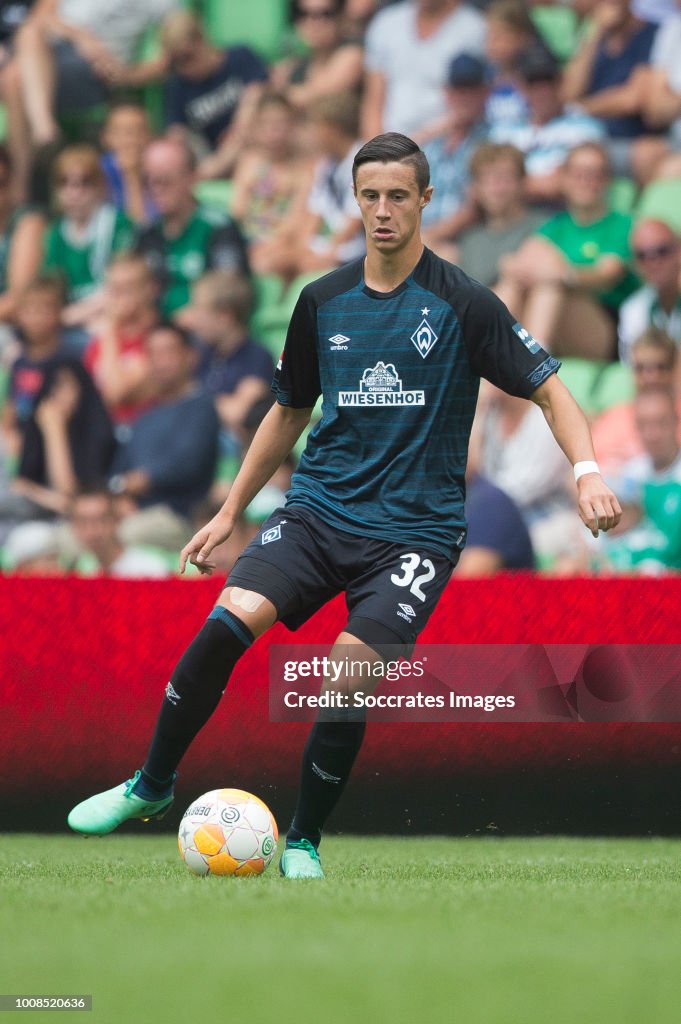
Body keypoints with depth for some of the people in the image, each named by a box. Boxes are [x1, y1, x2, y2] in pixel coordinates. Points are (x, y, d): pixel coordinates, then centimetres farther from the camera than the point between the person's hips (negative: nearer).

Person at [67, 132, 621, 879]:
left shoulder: (462, 304, -5)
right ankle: (152, 784, -1)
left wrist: (588, 472, -19)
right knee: (229, 620, -20)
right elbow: (289, 411, 20)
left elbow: (548, 390, -2)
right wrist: (230, 512, 20)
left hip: (415, 528, -3)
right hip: (319, 509, 3)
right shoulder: (323, 302, 7)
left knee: (349, 678, -20)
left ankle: (304, 842, 2)